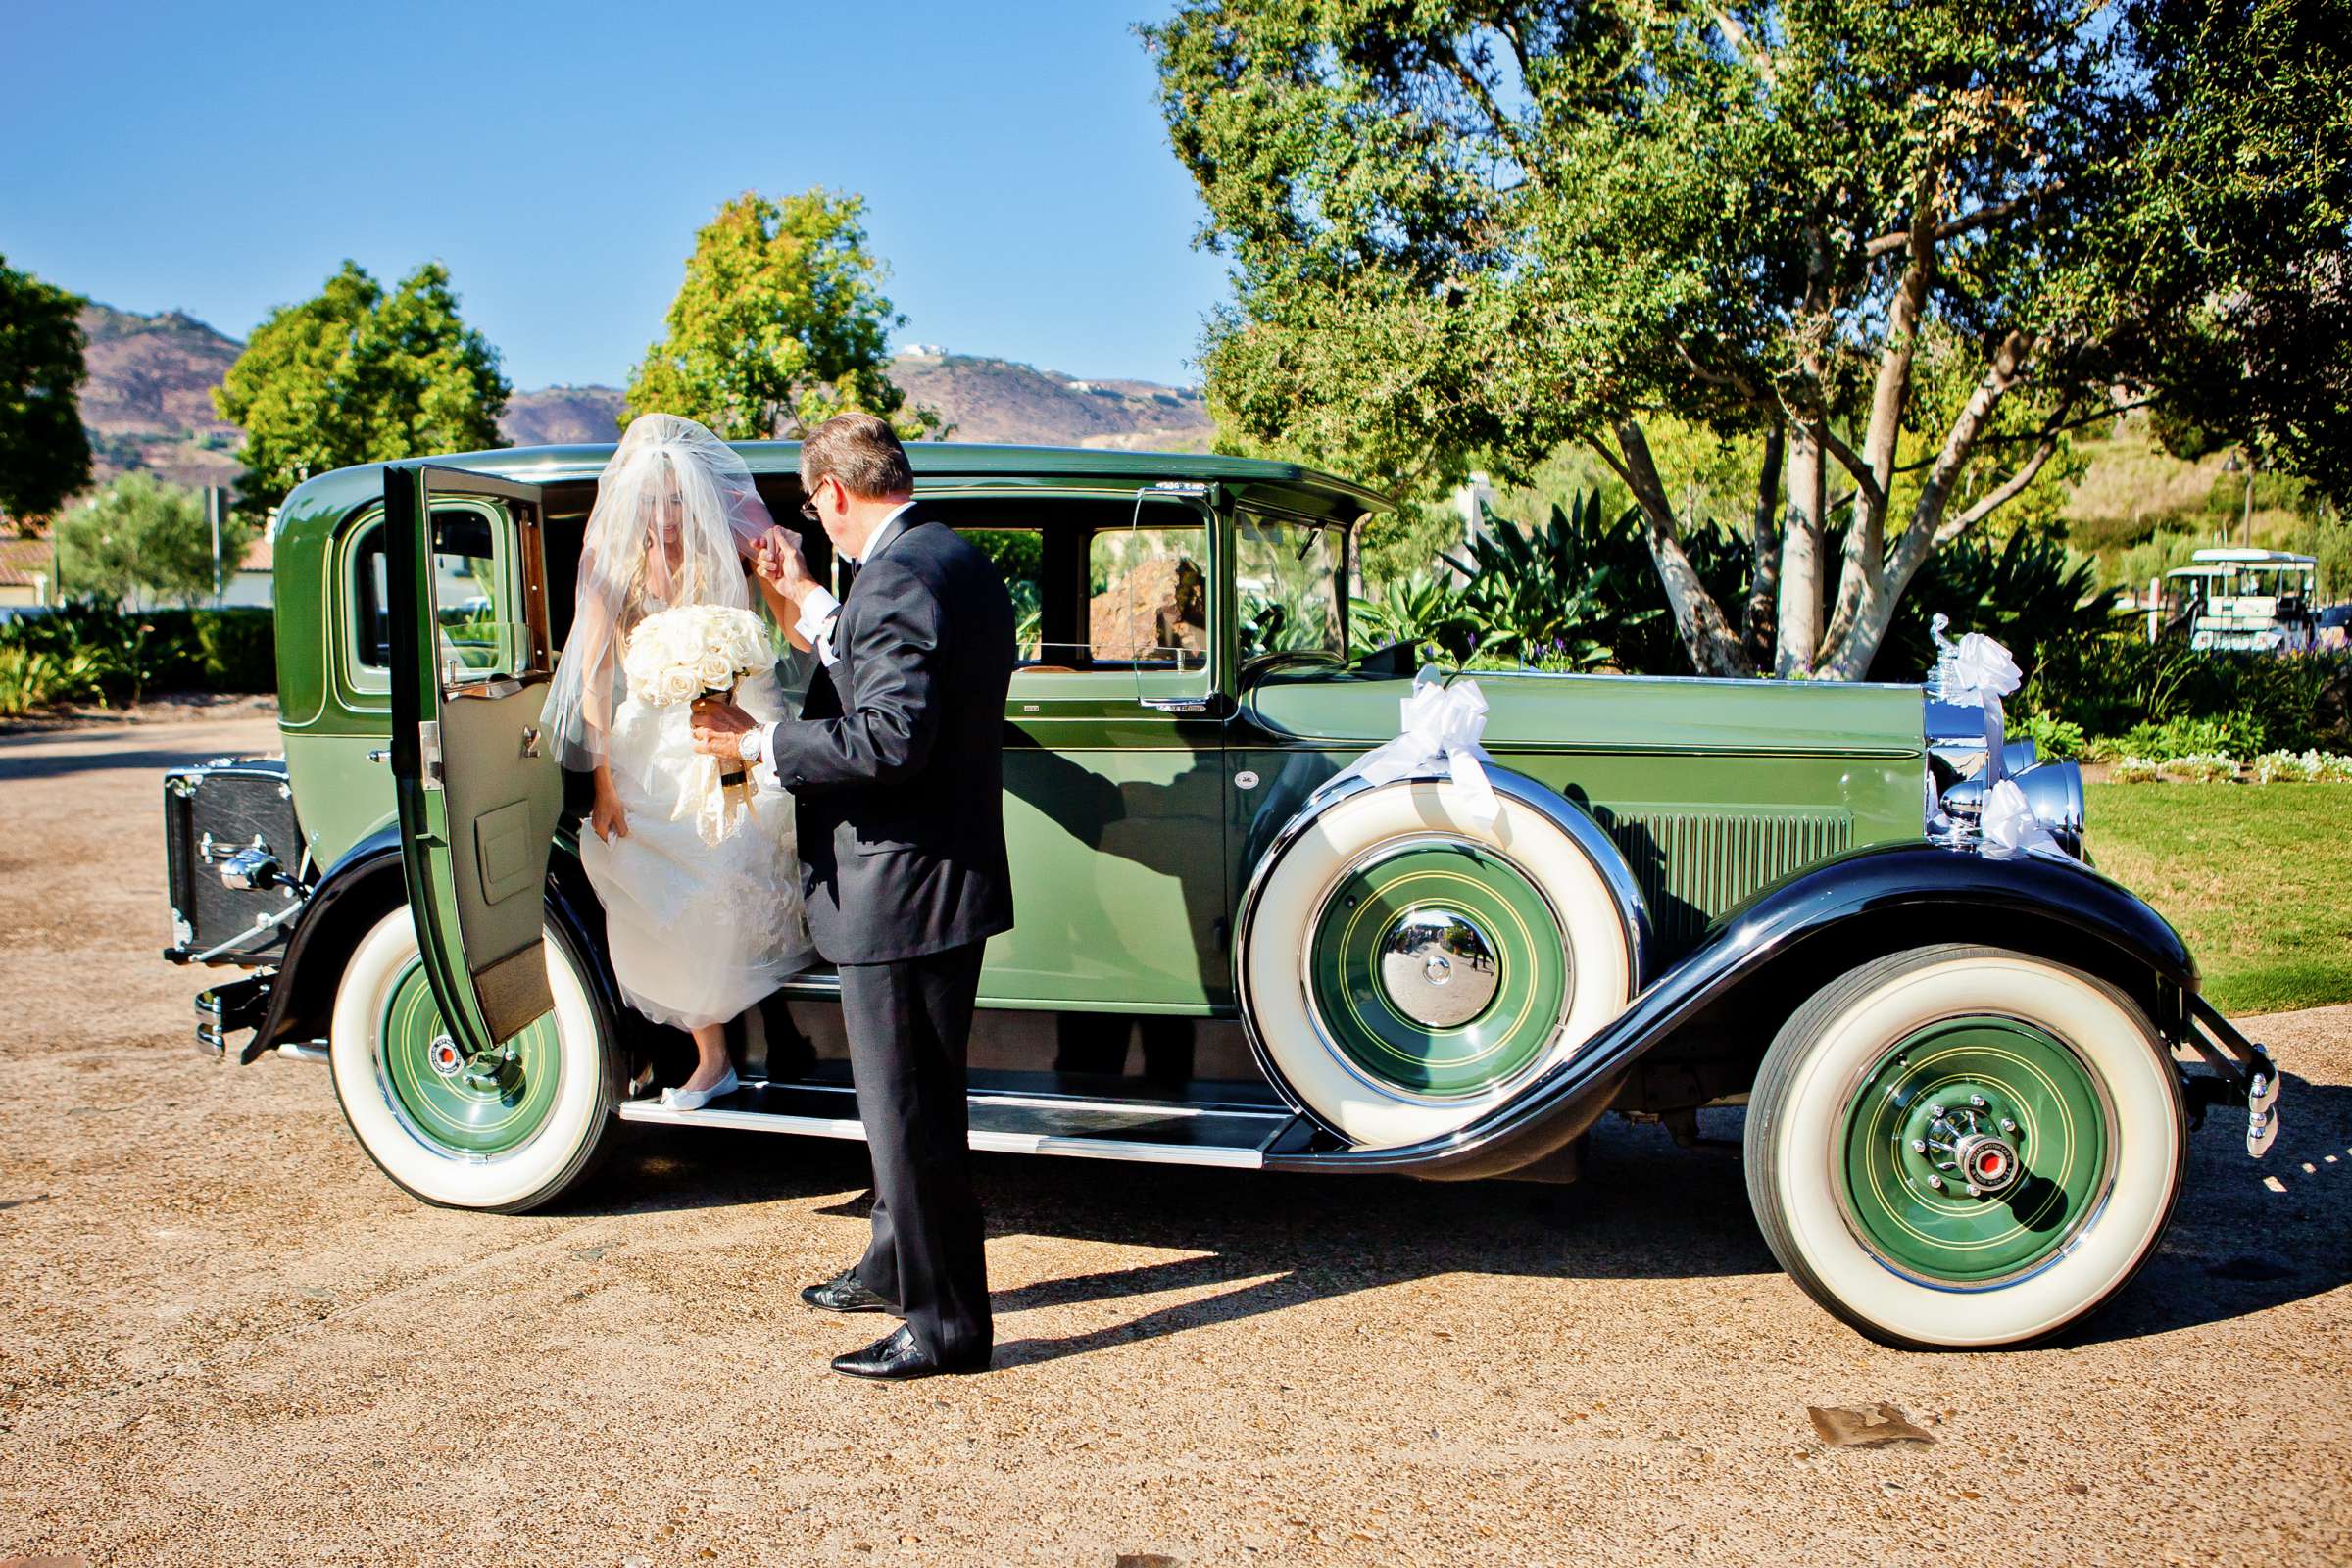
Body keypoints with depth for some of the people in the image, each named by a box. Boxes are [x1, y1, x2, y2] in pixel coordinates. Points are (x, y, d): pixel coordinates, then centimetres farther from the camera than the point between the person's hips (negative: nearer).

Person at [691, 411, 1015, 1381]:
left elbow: (887, 740, -27)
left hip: (901, 888, -11)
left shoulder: (895, 581, -20)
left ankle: (947, 1325, 13)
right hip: (947, 873, 11)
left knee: (910, 1108, 1)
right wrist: (808, 609, 19)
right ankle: (896, 1266, 40)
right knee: (910, 1096, 23)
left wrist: (759, 744, -17)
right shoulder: (958, 562, 11)